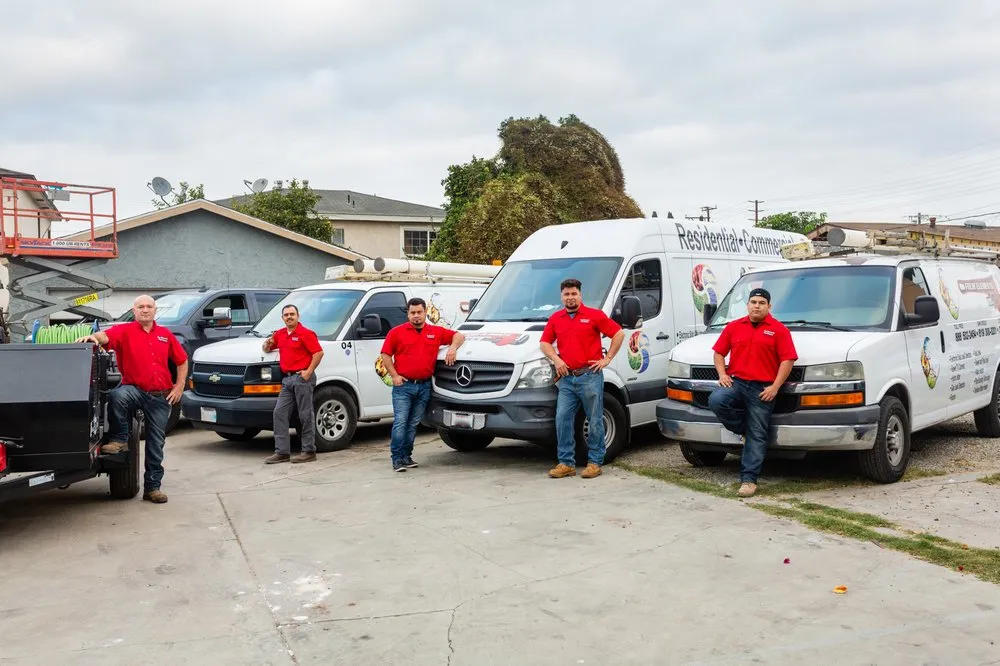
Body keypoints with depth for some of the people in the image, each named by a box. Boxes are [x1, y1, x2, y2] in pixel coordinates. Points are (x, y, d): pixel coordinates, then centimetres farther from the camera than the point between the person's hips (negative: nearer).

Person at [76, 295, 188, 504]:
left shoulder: (165, 335, 9)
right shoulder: (125, 331, -2)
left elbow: (182, 361, 16)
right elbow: (106, 336, -24)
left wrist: (179, 387, 6)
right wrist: (93, 337, -47)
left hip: (161, 396, 3)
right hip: (135, 390, -3)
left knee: (156, 444, 7)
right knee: (117, 396, -38)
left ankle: (153, 487, 18)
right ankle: (120, 440, -16)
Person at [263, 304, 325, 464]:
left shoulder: (305, 333, -6)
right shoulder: (279, 334, 16)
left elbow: (319, 353, -13)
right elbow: (267, 349, 29)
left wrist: (308, 372, -17)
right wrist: (268, 343, 5)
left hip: (302, 378, -8)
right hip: (287, 379, 8)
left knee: (305, 415, -2)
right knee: (279, 413, 3)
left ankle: (308, 451, 4)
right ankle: (282, 452, 6)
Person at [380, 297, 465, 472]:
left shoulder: (436, 332, 10)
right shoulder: (397, 332, 3)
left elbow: (458, 336, 16)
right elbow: (386, 355, 3)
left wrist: (453, 347, -4)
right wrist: (394, 376, -6)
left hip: (424, 386, 3)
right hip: (403, 385, -3)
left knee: (413, 424, 10)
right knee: (400, 422, -8)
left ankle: (407, 456, 18)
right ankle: (397, 458, -3)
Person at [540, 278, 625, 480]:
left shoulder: (594, 315, 0)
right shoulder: (555, 319, 12)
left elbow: (619, 334, 1)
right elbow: (545, 342, 17)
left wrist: (607, 359, -3)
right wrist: (556, 359, -1)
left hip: (590, 376, -4)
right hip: (567, 378, 4)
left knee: (595, 421, 2)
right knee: (562, 419, -1)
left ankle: (595, 462, 12)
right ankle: (566, 463, 6)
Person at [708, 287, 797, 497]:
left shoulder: (778, 330, 2)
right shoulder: (733, 327, 12)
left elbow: (788, 360, -4)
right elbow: (719, 352, 15)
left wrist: (775, 387, -12)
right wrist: (722, 374, -3)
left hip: (762, 389, -2)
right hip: (736, 382, 3)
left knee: (757, 436, -1)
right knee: (716, 401, -28)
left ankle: (749, 479, 5)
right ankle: (744, 430, 0)